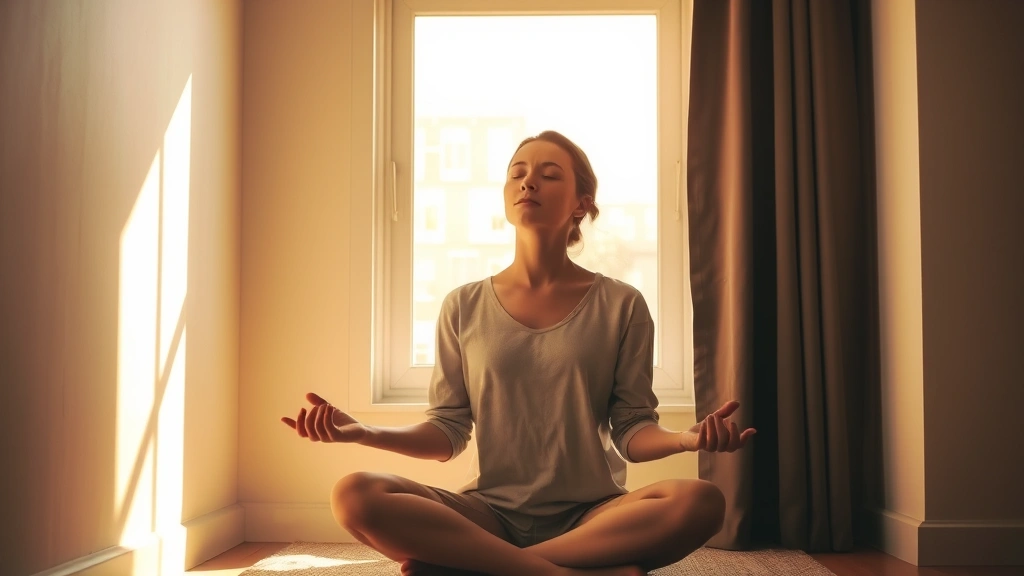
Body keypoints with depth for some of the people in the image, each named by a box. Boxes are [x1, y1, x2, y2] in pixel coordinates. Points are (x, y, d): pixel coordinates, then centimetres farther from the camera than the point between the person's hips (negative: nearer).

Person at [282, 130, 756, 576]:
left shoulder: (621, 306, 3)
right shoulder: (464, 308, 7)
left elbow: (631, 432, 2)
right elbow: (448, 433, 7)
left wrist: (688, 438, -19)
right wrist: (362, 432, -10)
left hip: (590, 516, 0)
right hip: (492, 512, 0)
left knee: (699, 502, -32)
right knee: (354, 496, -26)